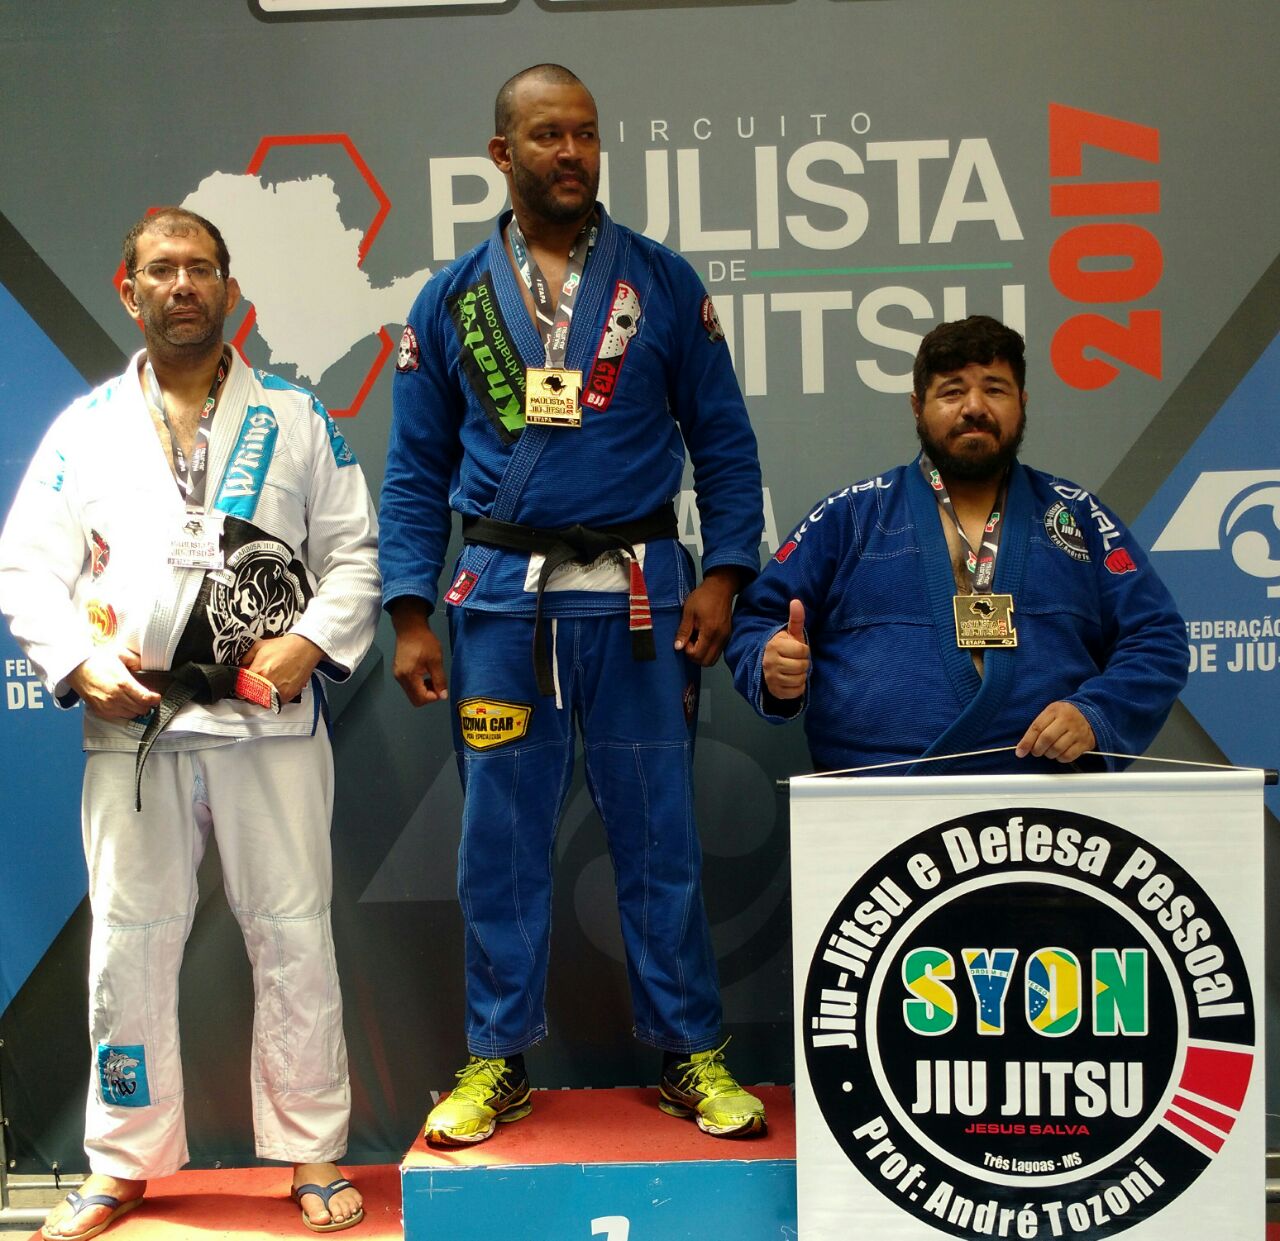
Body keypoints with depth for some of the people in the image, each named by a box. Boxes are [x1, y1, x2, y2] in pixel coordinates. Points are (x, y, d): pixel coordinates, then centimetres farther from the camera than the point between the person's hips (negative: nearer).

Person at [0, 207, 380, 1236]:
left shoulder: (297, 418, 9)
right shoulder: (84, 427, 11)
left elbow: (358, 552, 5)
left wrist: (312, 641, -10)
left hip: (270, 719, -1)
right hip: (132, 724, 1)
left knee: (294, 936, 4)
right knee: (128, 943, 7)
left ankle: (313, 1153, 19)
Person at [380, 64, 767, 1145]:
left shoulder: (664, 283, 6)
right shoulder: (453, 299, 8)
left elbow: (723, 439, 6)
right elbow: (416, 469, 8)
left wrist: (725, 573, -5)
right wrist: (411, 614, 1)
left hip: (639, 594, -1)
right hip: (501, 596, 1)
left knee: (659, 833, 5)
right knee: (500, 839, 6)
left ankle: (690, 1053, 19)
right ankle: (498, 1059, 21)